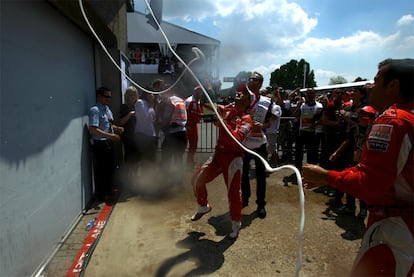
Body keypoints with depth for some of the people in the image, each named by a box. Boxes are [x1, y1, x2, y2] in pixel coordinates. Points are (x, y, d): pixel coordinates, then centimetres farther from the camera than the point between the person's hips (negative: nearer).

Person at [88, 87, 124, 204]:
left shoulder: (107, 109, 10)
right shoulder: (95, 110, -17)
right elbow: (93, 129, -25)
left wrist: (116, 128, 1)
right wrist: (111, 135, -27)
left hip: (109, 143, 9)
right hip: (99, 144, -9)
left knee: (111, 167, 21)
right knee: (101, 170, 5)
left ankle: (109, 190, 41)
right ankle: (101, 194, 22)